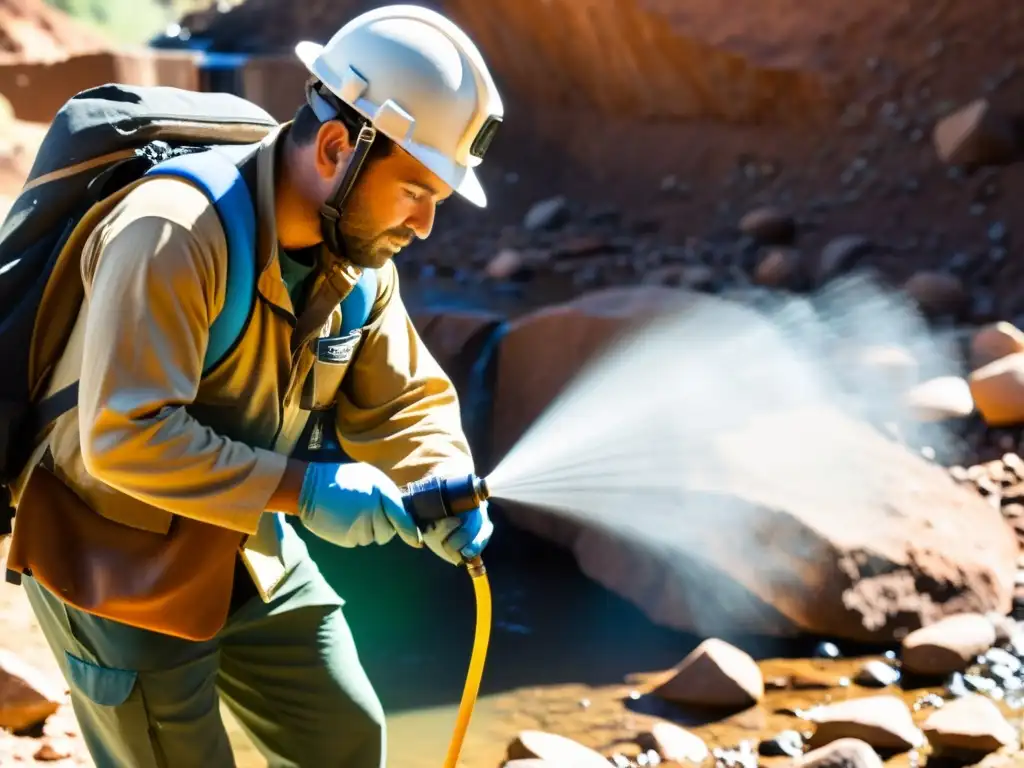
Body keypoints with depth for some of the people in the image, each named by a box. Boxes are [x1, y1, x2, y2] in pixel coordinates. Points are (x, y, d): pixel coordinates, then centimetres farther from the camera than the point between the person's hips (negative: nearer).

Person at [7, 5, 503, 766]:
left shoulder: (359, 257, -6)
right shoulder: (175, 232, -31)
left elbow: (399, 401, 4)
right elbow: (125, 436, -36)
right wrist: (302, 488, -33)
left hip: (247, 547, 8)